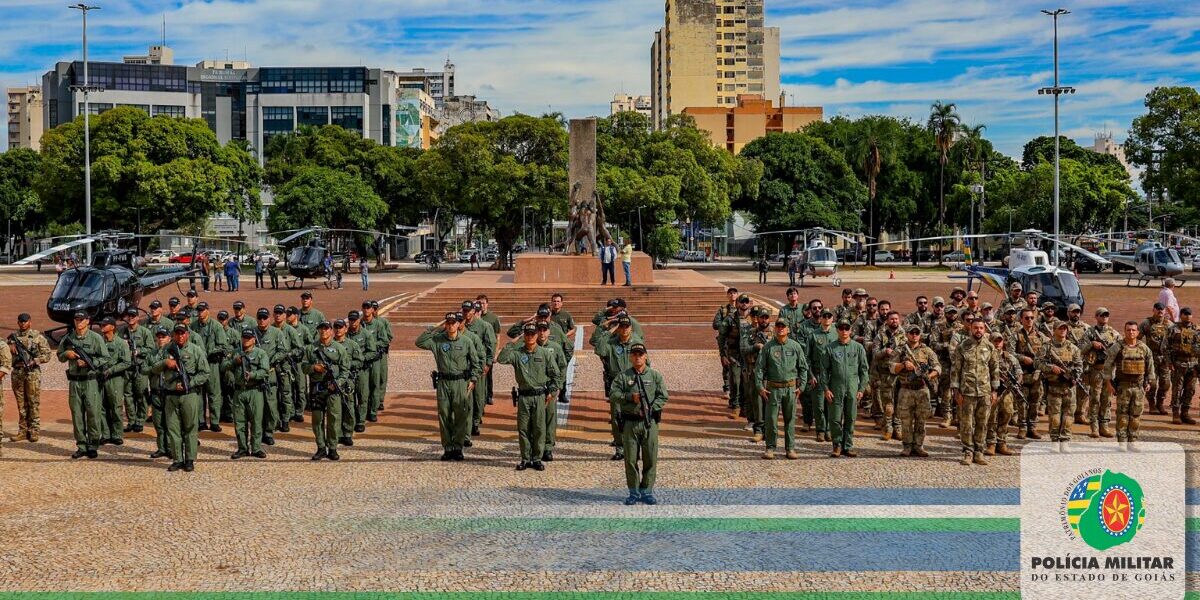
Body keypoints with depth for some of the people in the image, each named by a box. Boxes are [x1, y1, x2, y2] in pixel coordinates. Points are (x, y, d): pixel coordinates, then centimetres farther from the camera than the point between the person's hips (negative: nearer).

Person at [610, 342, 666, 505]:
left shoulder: (655, 375, 6)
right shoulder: (624, 376, 5)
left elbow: (663, 397, 0)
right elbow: (612, 394, -1)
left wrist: (649, 408, -12)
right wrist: (629, 397, -14)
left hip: (650, 422, 0)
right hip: (629, 423, 0)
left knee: (650, 459, 1)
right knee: (630, 459, 3)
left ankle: (646, 491, 11)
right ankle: (634, 492, 13)